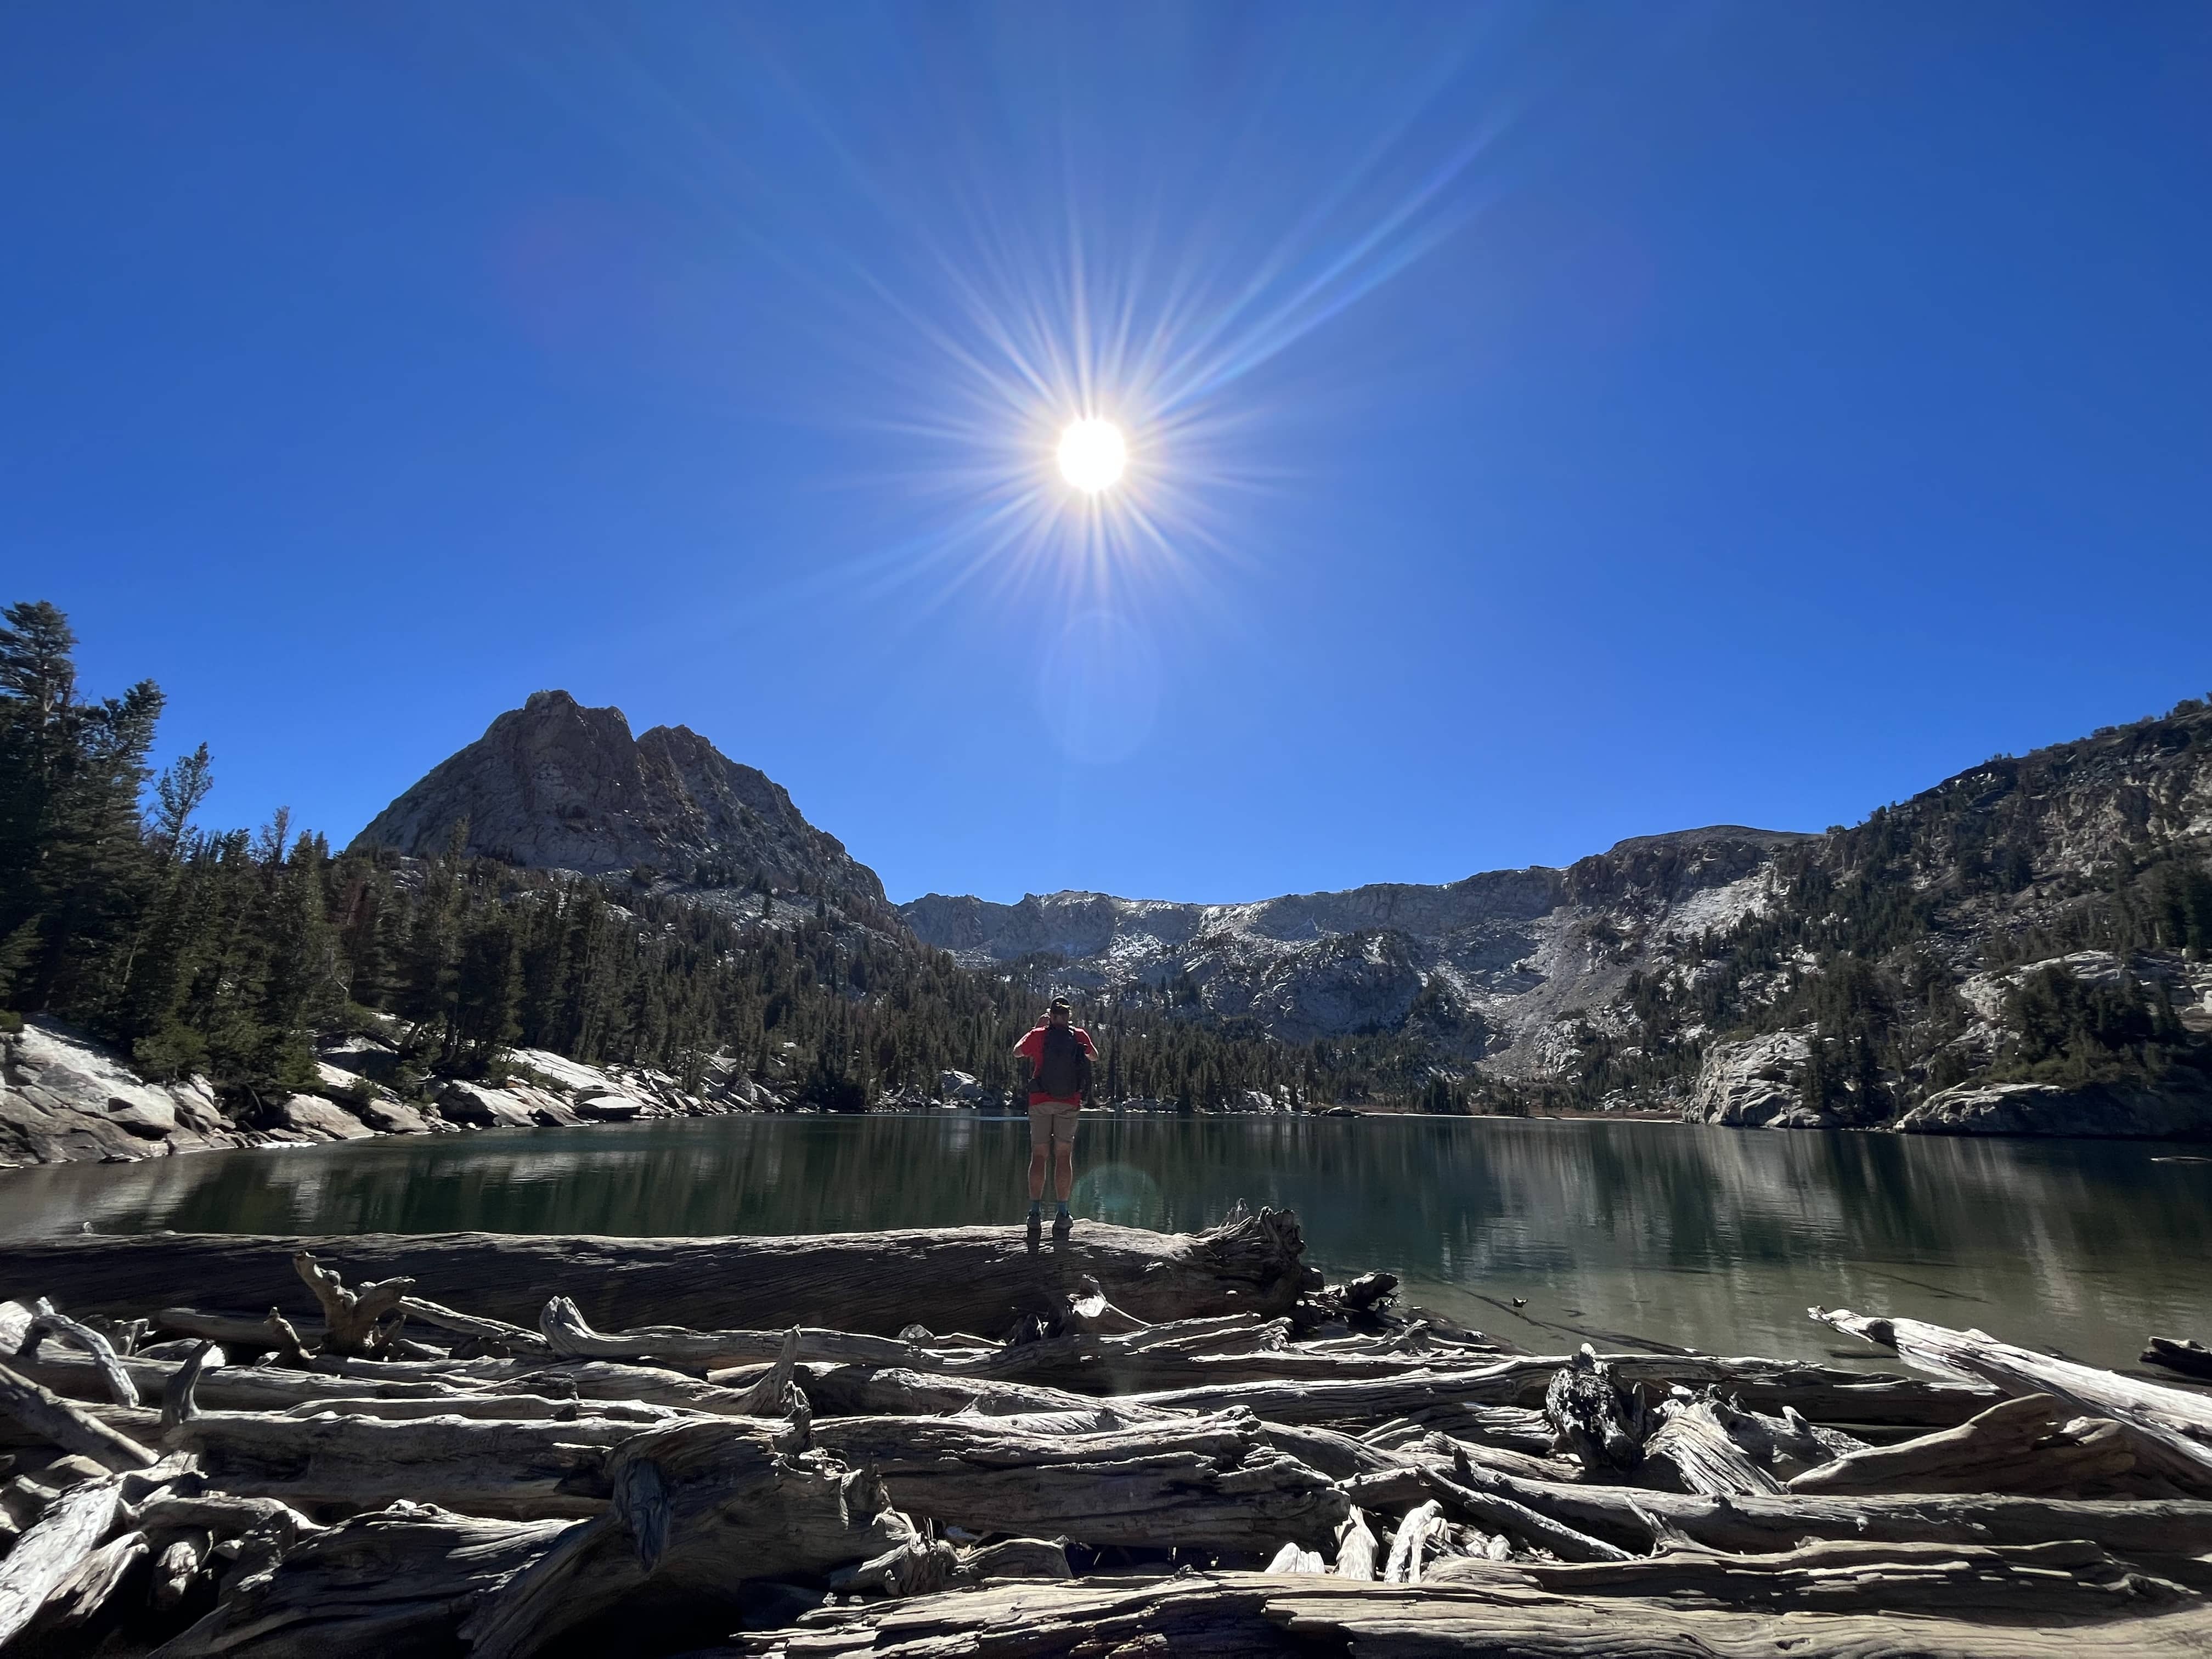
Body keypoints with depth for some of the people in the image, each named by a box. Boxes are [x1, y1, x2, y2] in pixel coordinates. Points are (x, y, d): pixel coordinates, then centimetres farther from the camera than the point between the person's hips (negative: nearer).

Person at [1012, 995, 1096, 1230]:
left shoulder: (1038, 1035, -3)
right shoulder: (1080, 1036, -1)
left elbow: (1017, 1053, 16)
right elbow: (1094, 1057, 19)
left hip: (1040, 1102, 0)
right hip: (1069, 1103, 0)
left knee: (1038, 1156, 6)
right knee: (1064, 1156, 4)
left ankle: (1035, 1211, 6)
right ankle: (1062, 1214, 5)